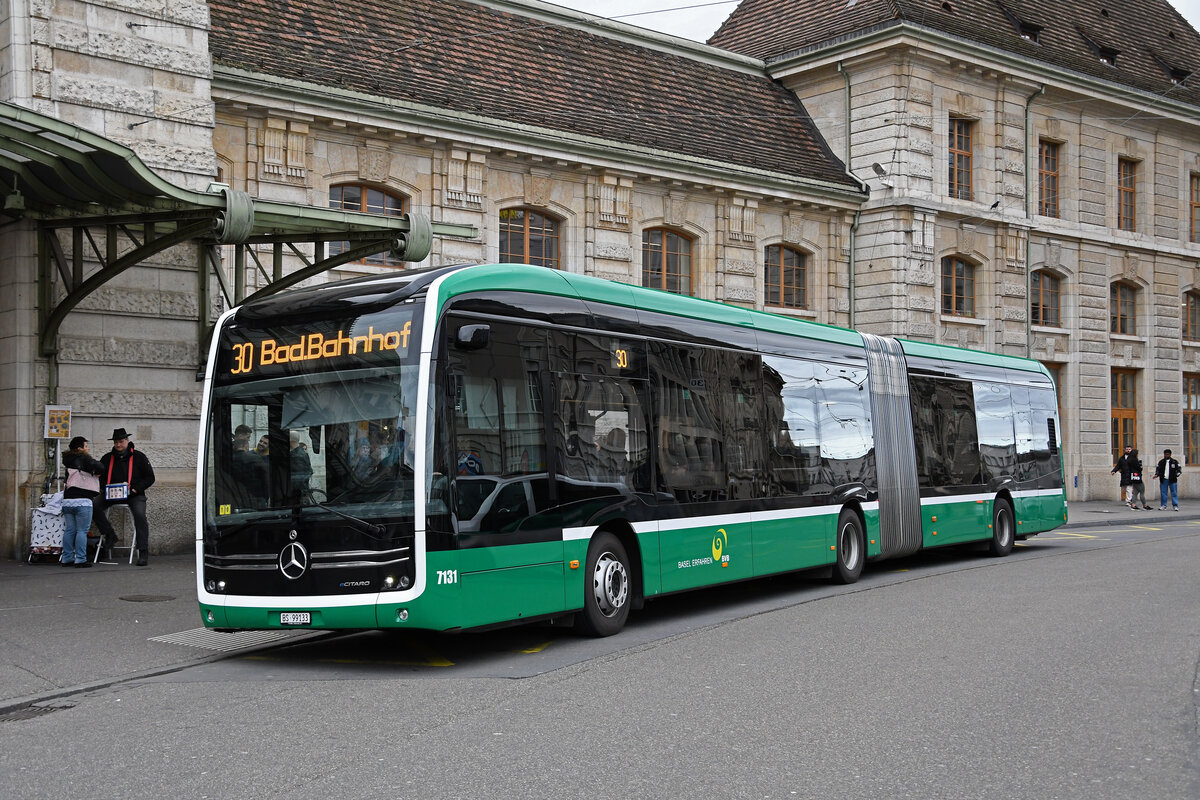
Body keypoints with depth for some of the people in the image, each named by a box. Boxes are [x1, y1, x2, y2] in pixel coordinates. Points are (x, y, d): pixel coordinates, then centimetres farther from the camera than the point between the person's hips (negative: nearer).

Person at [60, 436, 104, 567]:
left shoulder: (68, 461, 16)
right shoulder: (84, 459, -6)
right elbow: (100, 468, -18)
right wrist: (96, 473, 6)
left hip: (67, 500, 7)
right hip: (82, 501, -7)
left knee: (69, 530, 10)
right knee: (82, 531, -4)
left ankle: (67, 559, 12)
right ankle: (80, 560, -7)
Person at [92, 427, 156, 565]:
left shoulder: (139, 457, 2)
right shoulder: (107, 458, 11)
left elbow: (150, 478, 3)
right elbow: (99, 477, 20)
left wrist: (136, 488, -13)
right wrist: (104, 489, -2)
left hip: (134, 495, -3)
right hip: (111, 495, 3)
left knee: (140, 515, -28)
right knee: (94, 506, -23)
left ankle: (142, 553, -25)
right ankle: (110, 535, -12)